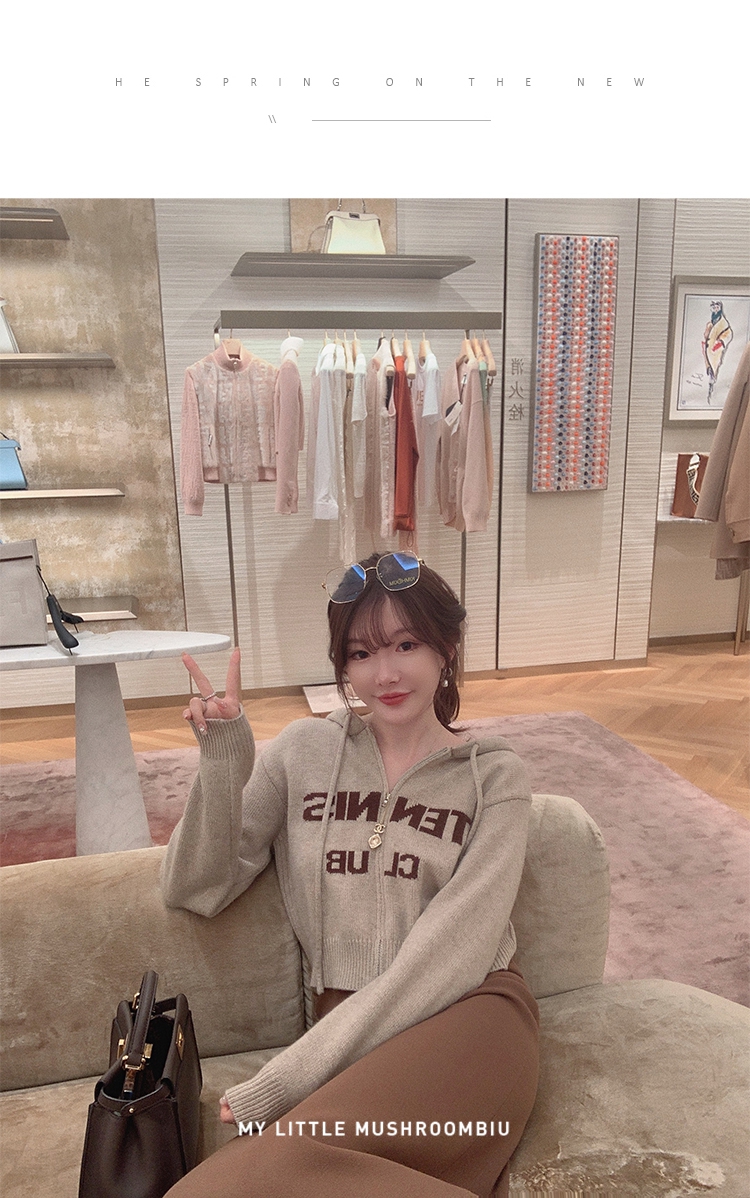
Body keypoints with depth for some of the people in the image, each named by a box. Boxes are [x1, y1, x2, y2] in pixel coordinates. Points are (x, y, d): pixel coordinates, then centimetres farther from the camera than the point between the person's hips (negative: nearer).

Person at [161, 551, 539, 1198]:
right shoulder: (306, 749, 8)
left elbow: (452, 949, -8)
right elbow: (196, 890, 6)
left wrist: (292, 1076, -15)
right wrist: (224, 762, -10)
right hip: (347, 1030, 3)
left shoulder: (493, 776, 3)